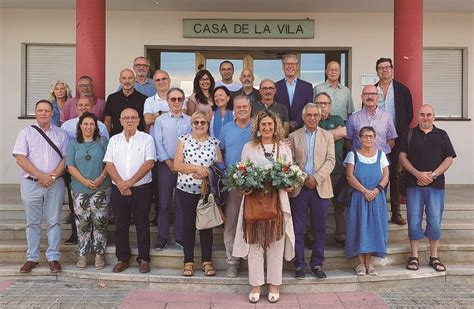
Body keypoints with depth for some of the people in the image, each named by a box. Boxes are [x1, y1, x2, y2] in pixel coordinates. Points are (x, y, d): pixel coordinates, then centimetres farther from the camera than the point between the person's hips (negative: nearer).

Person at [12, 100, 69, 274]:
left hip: (55, 184, 0)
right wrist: (40, 176, -13)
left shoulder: (61, 134, 9)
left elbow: (66, 158, 3)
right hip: (31, 184, 0)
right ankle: (32, 258, 15)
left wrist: (53, 176, -11)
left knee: (54, 221, 2)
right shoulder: (26, 133, 6)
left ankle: (53, 257, 9)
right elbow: (20, 158, -4)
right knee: (33, 222, 7)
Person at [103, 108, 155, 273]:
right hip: (118, 190, 3)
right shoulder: (114, 140, 9)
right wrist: (121, 185, -11)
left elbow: (149, 163, -10)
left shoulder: (147, 139, 0)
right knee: (120, 225, 9)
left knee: (142, 225, 4)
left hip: (141, 189, -3)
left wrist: (130, 182, -14)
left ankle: (143, 259, 14)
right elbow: (109, 165, 2)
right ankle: (122, 259, 21)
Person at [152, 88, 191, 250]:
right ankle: (162, 237, 11)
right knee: (164, 202, 2)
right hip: (165, 164, -1)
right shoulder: (160, 120, 4)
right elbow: (158, 144, -1)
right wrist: (170, 163, -7)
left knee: (182, 202, 5)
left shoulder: (189, 121, 5)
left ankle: (180, 236, 16)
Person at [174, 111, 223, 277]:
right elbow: (177, 165, -4)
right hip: (186, 189, 0)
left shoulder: (214, 142, 4)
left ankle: (207, 261, 18)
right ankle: (188, 262, 16)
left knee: (207, 224, 7)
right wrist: (197, 168, -16)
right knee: (188, 224, 6)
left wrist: (205, 172, -14)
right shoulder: (184, 140, 2)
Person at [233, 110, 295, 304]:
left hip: (278, 200, 1)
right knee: (255, 244, 4)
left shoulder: (284, 148, 9)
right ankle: (256, 285, 15)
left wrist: (288, 185, -12)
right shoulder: (248, 147, 7)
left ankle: (274, 285, 18)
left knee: (276, 244, 6)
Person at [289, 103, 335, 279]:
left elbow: (330, 161, 0)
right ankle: (299, 264, 14)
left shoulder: (327, 136, 10)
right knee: (298, 228, 3)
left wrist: (316, 178, -13)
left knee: (319, 228, 6)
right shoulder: (294, 136, 7)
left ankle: (317, 264, 18)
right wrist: (303, 179, -11)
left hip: (320, 188, 1)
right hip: (299, 188, -1)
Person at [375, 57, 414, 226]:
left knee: (395, 175, 4)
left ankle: (396, 213, 10)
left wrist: (401, 133, -1)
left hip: (396, 138, -1)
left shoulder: (402, 90, 6)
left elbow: (409, 114, 6)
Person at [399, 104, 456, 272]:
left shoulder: (441, 135, 10)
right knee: (414, 221, 1)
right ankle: (414, 256, 11)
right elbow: (403, 156, 1)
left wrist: (433, 174, -10)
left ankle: (434, 257, 17)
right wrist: (417, 174, -12)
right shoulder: (409, 135, 9)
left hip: (436, 185, 0)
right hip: (414, 184, 0)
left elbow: (449, 158, 4)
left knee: (435, 222, 3)